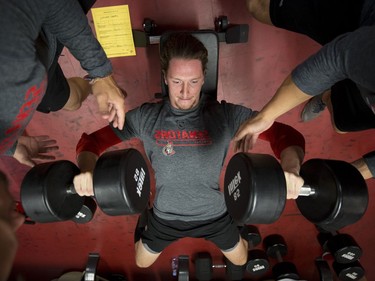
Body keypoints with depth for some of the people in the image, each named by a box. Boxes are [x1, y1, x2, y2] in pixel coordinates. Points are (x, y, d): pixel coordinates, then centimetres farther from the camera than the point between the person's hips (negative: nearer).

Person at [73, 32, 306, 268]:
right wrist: (87, 170, -36)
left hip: (215, 214, 0)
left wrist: (291, 168, -44)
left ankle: (239, 229, 59)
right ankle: (144, 226, 57)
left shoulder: (226, 115, -21)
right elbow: (92, 141, -13)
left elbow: (286, 134, -22)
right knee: (142, 263, 27)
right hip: (164, 216, 1)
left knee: (241, 261, 27)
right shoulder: (145, 117, -19)